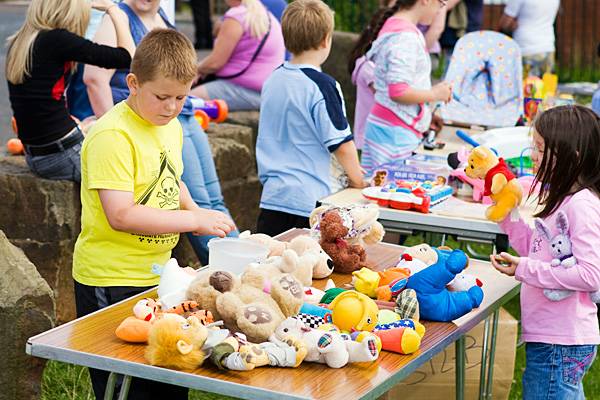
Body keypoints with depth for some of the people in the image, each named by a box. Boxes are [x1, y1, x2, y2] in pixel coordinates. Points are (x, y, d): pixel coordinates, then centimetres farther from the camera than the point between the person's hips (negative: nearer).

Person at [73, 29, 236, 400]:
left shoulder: (171, 127, 8)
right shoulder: (111, 135, -20)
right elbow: (121, 215, -26)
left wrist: (193, 207, 5)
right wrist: (195, 221, -22)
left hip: (158, 273, 8)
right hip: (112, 285, -8)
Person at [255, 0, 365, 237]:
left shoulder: (273, 80, 9)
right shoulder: (322, 86, -13)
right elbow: (340, 143, -11)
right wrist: (357, 179, 5)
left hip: (271, 196, 7)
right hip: (307, 200, -6)